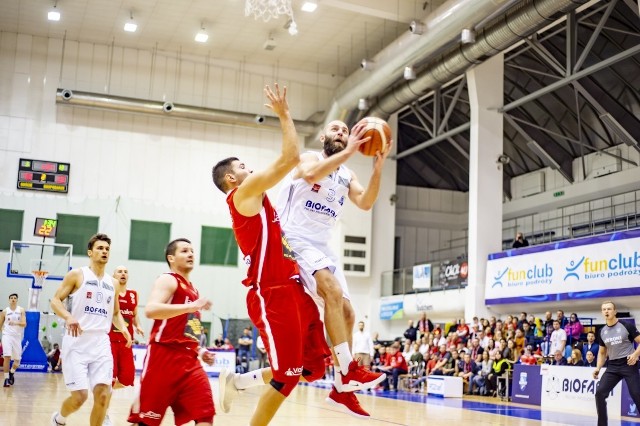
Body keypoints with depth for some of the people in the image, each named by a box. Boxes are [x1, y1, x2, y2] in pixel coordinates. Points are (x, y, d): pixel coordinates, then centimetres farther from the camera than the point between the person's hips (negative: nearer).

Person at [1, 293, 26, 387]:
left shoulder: (21, 310, 3)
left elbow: (24, 324, -8)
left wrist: (15, 323, -27)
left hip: (17, 336, 2)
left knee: (17, 360, 6)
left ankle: (11, 372, 35)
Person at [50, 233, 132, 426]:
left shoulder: (112, 283, 15)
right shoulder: (77, 275, 0)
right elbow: (55, 300, -3)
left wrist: (123, 328, 2)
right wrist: (69, 317, -23)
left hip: (101, 342, 4)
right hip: (77, 341, -4)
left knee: (103, 394, -8)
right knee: (80, 395, -8)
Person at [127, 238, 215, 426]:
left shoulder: (192, 289, 21)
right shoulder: (168, 280, -3)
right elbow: (150, 310, -23)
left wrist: (200, 351, 14)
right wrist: (193, 306, -24)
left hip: (189, 360, 8)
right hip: (164, 356, -7)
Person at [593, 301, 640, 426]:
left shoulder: (626, 326, -7)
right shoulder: (602, 332, 9)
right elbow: (602, 352, 19)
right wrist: (598, 368, 6)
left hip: (628, 364, -5)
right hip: (612, 366, 5)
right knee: (600, 393, -7)